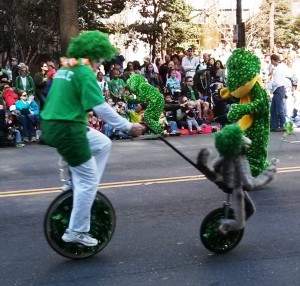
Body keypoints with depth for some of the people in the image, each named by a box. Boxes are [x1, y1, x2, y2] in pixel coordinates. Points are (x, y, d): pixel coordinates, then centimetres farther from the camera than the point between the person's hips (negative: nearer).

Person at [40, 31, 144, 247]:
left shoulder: (65, 68, 16)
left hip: (54, 125, 9)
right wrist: (128, 126, -15)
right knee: (88, 178, -1)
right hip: (66, 129, -9)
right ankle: (76, 232, 5)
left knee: (103, 144, 22)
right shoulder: (84, 72, -12)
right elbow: (101, 108, -20)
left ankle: (82, 187, 20)